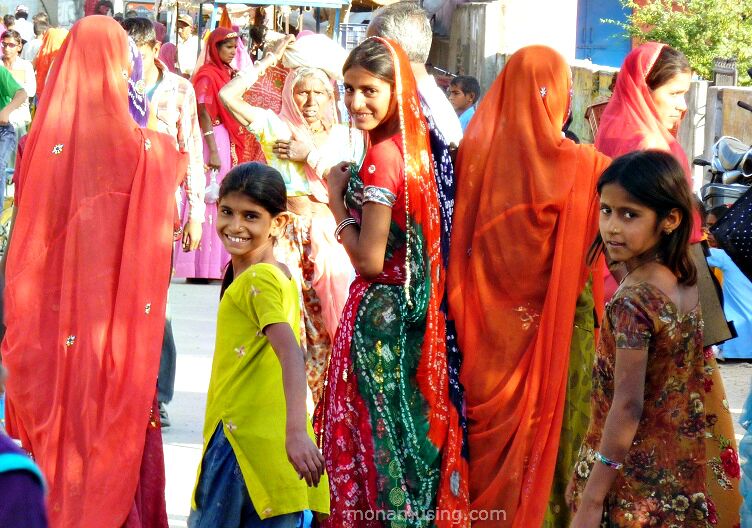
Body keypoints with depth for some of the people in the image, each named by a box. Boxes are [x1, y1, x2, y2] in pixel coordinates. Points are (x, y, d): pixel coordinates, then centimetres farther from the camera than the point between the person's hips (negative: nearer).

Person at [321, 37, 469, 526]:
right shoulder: (415, 148, 5)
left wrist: (338, 200, -9)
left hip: (380, 316, -9)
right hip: (414, 312, 9)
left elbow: (370, 260, -19)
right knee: (408, 427, 16)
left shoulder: (381, 158, -19)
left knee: (374, 433, 1)